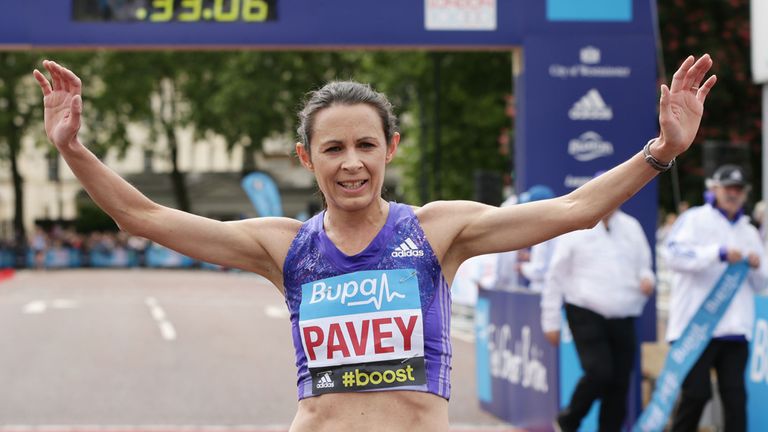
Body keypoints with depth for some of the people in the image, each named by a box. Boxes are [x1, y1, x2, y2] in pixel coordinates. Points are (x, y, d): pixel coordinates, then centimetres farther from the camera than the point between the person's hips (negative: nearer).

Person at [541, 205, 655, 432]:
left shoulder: (631, 227, 12)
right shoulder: (575, 228, -1)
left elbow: (643, 266, 22)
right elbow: (555, 277, 2)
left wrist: (646, 279, -4)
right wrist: (551, 322, 1)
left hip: (623, 319, 5)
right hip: (587, 317, -5)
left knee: (619, 383, 1)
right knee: (599, 373, -19)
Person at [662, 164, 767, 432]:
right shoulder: (694, 220, 3)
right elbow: (672, 254, -15)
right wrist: (719, 253, -21)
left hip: (735, 329, 5)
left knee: (735, 396, -1)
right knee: (696, 392, -8)